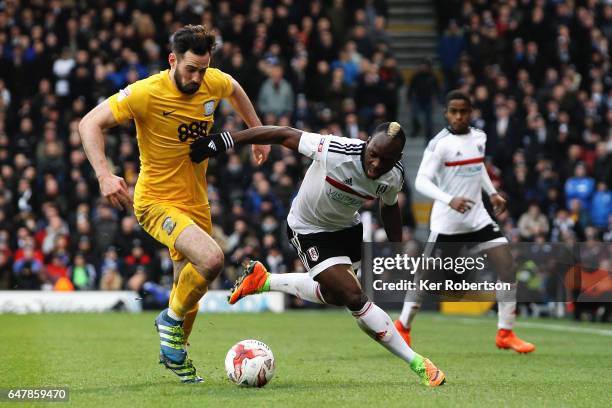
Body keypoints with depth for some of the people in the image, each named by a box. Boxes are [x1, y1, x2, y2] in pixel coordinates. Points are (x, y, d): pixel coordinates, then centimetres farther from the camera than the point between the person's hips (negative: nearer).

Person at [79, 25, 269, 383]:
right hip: (157, 201, -6)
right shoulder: (146, 93, -21)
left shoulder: (214, 82, -5)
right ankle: (172, 319, -1)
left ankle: (174, 352, 43)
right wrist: (104, 175, -32)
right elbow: (90, 123, -19)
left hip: (195, 201, 6)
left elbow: (236, 90, 21)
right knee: (211, 259, -28)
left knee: (190, 286, 17)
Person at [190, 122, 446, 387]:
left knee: (334, 295, 24)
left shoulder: (393, 177, -19)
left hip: (347, 227, 7)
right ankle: (418, 364, -7)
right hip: (309, 231, -7)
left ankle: (264, 280, 39)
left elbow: (389, 207, 5)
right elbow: (283, 135, -31)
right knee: (354, 297, -18)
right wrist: (223, 141, -31)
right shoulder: (336, 152, -37)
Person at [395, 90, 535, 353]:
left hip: (477, 217, 5)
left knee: (507, 267, -5)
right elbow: (421, 181, -23)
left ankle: (505, 334, 3)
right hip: (446, 221, -5)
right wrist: (449, 199, -36)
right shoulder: (439, 144, -14)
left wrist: (492, 193, 17)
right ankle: (403, 326, 23)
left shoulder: (479, 138, 6)